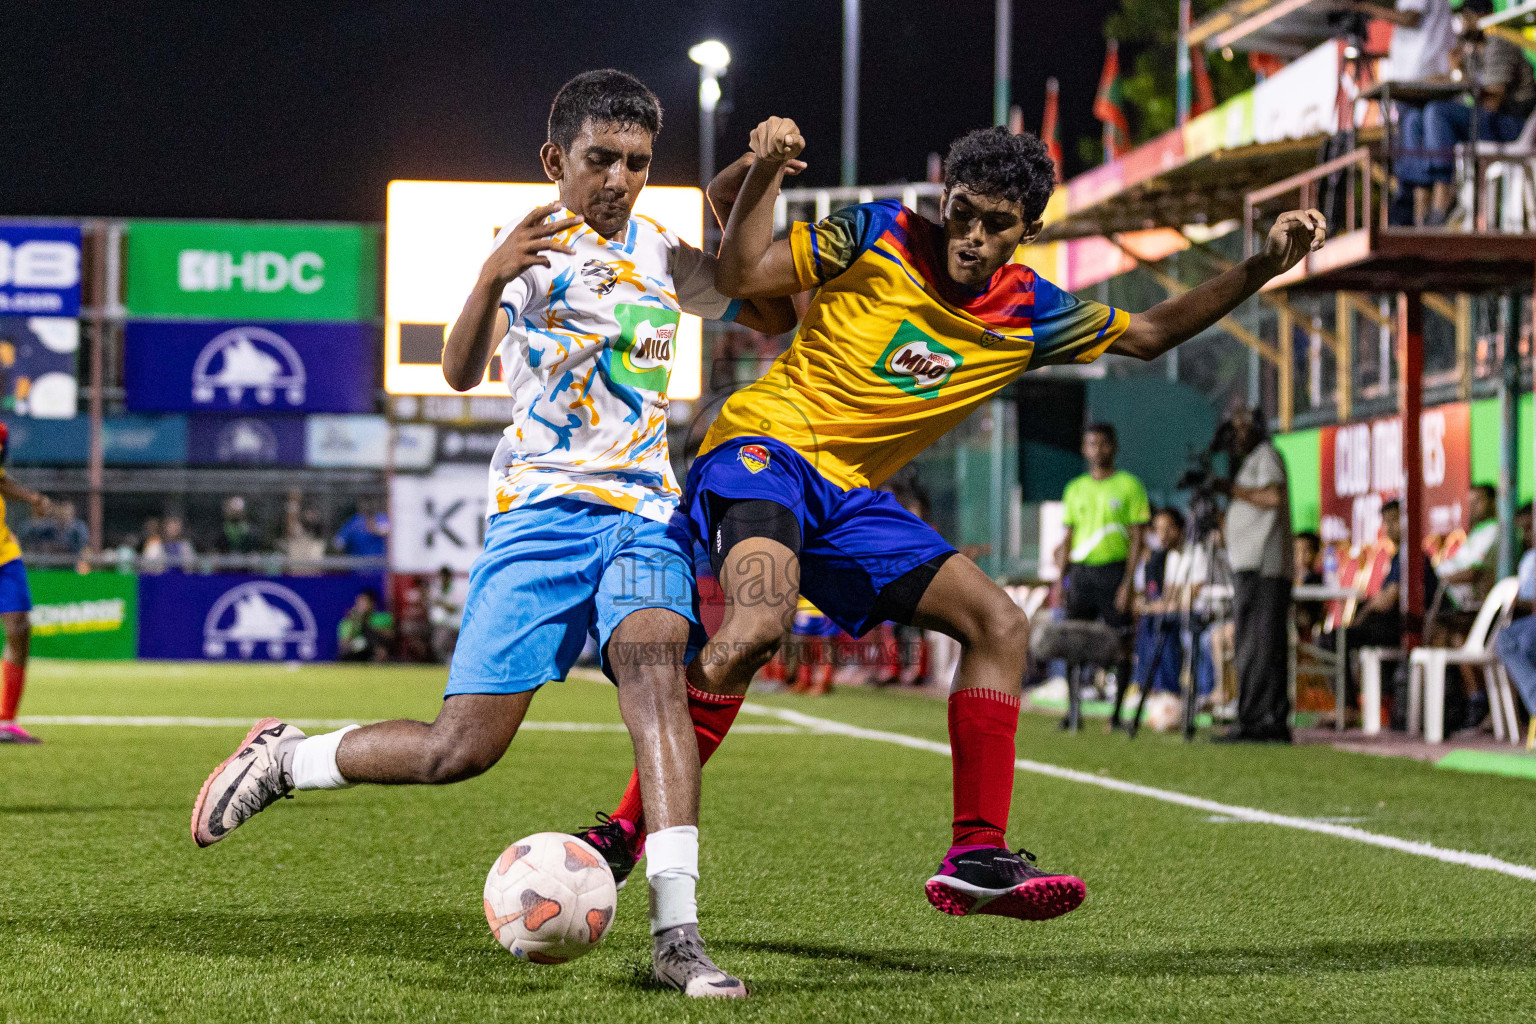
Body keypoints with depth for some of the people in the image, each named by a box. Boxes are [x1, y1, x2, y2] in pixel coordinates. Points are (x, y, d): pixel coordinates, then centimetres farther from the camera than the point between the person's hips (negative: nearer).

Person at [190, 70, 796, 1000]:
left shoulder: (663, 255, 14)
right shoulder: (534, 249, -1)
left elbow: (773, 318, 25)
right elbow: (462, 373, -15)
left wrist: (749, 204, 8)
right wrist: (491, 277, -35)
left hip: (645, 512, 3)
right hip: (542, 511, -3)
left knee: (655, 669, -29)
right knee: (462, 749, -9)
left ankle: (677, 934, -36)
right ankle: (284, 758, 18)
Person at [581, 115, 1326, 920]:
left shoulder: (1027, 312, 10)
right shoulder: (878, 238, -4)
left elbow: (1148, 334, 20)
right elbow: (742, 275, -5)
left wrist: (1260, 269, 10)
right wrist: (766, 172, -19)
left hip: (847, 497, 7)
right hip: (762, 447, -7)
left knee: (1000, 624, -2)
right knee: (758, 625, -35)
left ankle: (975, 858, -1)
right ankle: (620, 836, -28)